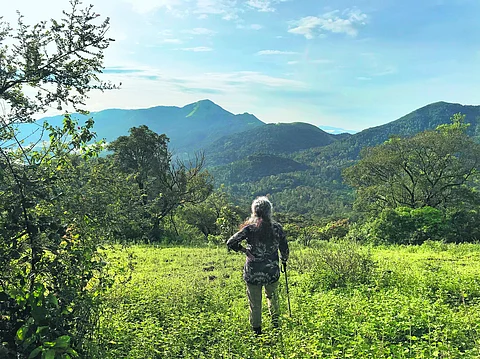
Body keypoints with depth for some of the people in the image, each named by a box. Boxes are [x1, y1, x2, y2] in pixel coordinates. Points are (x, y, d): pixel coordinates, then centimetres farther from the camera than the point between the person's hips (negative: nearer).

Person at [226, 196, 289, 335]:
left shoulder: (250, 228, -13)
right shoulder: (277, 227, -7)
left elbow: (231, 242, -17)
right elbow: (284, 248, 3)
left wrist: (244, 250, -4)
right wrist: (284, 260, 22)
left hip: (253, 272, -2)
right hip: (272, 271, 2)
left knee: (255, 303, 14)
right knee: (272, 296, 29)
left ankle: (257, 330, 26)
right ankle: (275, 322, 29)